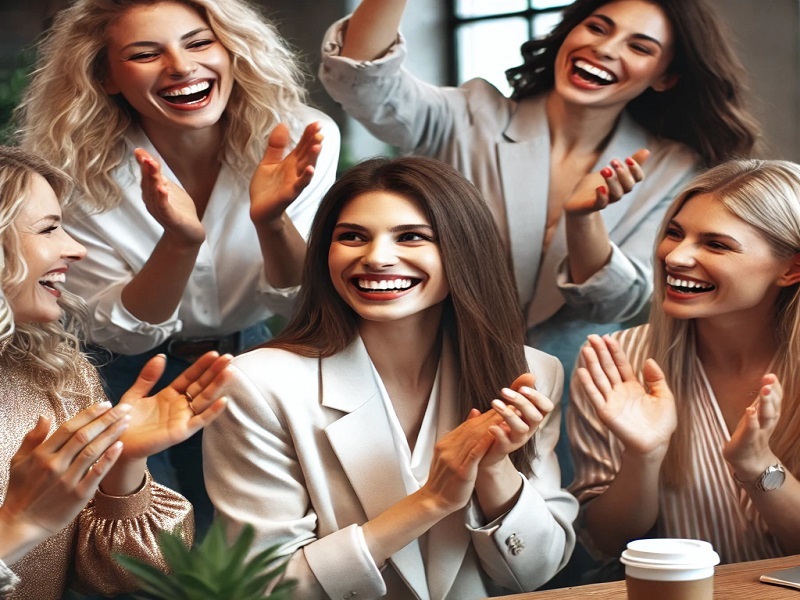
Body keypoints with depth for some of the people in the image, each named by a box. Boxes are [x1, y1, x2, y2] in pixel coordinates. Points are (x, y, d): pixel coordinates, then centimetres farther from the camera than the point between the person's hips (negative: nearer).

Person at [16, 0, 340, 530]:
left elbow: (299, 301, -15)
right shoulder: (81, 173, -23)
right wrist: (180, 241, -40)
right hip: (142, 382, -1)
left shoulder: (301, 140, -20)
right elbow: (120, 335, -19)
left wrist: (271, 221, -38)